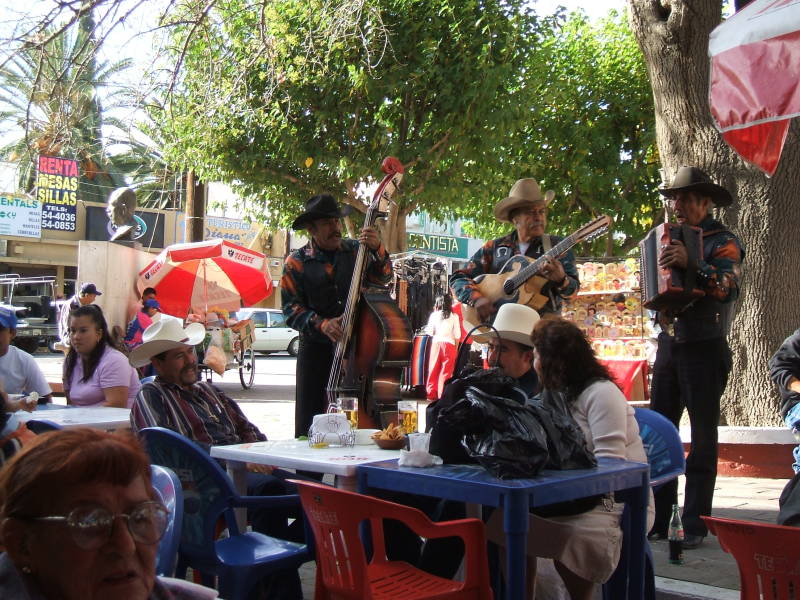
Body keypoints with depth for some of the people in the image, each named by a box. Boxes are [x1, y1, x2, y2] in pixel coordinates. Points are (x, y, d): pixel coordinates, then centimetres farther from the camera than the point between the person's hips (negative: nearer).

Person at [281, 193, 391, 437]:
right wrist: (322, 325, -17)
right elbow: (291, 309, -2)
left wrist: (377, 250, -16)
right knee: (309, 423, 4)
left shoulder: (355, 250, 7)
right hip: (316, 350, -1)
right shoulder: (296, 263, 1)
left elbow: (381, 278, 1)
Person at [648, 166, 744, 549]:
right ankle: (657, 518, 11)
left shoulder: (723, 241, -4)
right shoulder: (670, 238, 15)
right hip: (669, 344, 6)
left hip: (704, 348, -6)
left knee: (702, 438, -1)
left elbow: (727, 285, -22)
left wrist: (690, 264, -35)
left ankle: (695, 524, 4)